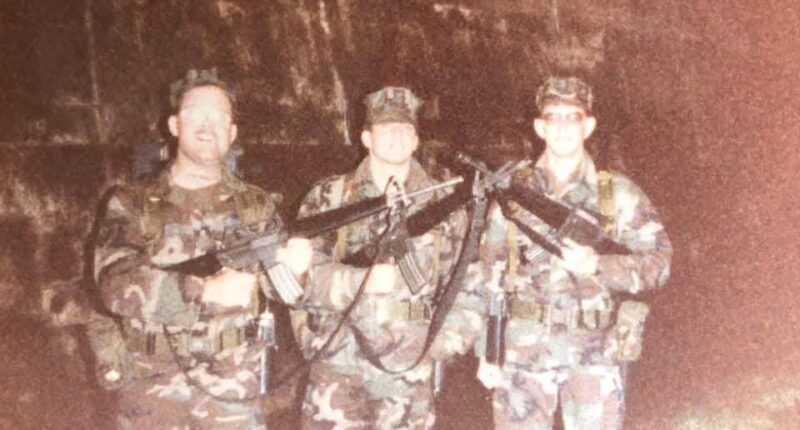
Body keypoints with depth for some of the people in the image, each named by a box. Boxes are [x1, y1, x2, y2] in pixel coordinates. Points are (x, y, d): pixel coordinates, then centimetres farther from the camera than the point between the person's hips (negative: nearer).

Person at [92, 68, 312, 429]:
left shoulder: (256, 205, 5)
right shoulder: (131, 205, -1)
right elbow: (116, 284, -15)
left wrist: (290, 267, -27)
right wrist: (206, 290, -27)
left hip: (233, 388, 2)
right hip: (153, 387, -1)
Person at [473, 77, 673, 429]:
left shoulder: (619, 194, 2)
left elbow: (658, 263, -2)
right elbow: (488, 277, 4)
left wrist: (596, 265, -18)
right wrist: (486, 352, 0)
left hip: (596, 357, -1)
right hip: (523, 354, 1)